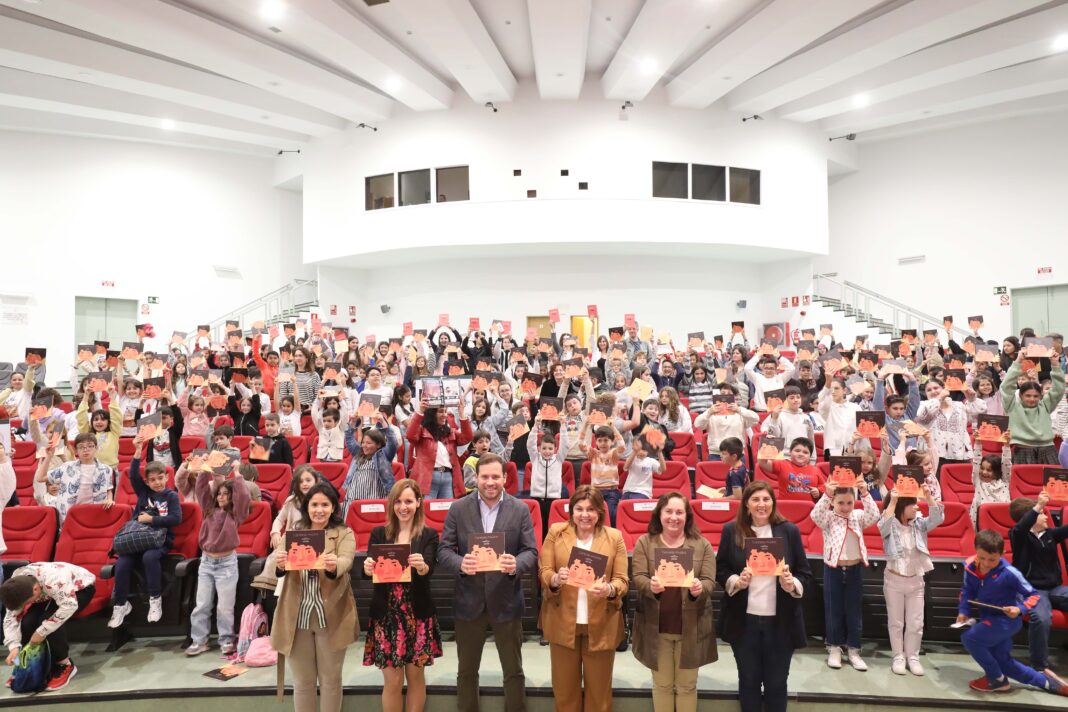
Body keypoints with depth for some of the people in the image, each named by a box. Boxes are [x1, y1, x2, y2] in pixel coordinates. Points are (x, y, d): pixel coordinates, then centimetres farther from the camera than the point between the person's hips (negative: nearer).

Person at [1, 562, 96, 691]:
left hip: (81, 588, -6)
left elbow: (69, 606, -45)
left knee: (50, 621, -28)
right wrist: (14, 646, -26)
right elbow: (11, 618, -14)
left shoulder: (52, 579, -42)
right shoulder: (18, 588, -20)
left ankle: (65, 665, -11)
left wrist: (42, 631, -40)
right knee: (27, 622, -15)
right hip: (51, 593, 7)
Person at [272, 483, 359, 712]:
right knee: (302, 681, 13)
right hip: (296, 616, 2)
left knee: (330, 679, 11)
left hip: (330, 616, -2)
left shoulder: (344, 533, 0)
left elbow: (346, 561, -19)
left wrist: (333, 566, -42)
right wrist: (280, 564, -33)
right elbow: (276, 566, -9)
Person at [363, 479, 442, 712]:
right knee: (392, 680, 5)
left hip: (418, 614, -1)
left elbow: (429, 571, -15)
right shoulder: (378, 534, 3)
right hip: (386, 614, 1)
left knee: (415, 675, 10)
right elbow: (368, 571, -5)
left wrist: (421, 566, -37)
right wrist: (368, 568, -28)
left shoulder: (429, 535, -2)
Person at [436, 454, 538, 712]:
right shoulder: (458, 509, -3)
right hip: (469, 601, 1)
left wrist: (516, 565, -29)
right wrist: (460, 564, -27)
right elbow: (444, 551, -5)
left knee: (514, 671, 13)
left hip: (506, 601, -1)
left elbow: (531, 552, -6)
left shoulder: (521, 510, -4)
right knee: (466, 671, 17)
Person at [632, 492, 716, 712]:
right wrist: (650, 586, -30)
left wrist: (699, 589, -28)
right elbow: (638, 578, -8)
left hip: (691, 627, 0)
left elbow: (710, 582, -5)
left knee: (687, 685, 13)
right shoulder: (644, 543, -1)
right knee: (662, 684, 13)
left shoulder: (702, 544, 0)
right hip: (656, 627, 0)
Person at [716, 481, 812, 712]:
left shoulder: (789, 530, -2)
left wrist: (791, 584, -20)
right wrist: (736, 581, -17)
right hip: (744, 621, 0)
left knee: (777, 683, 13)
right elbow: (720, 571, 2)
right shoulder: (731, 530, -2)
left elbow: (806, 573, 1)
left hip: (780, 622, 0)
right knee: (748, 681, 15)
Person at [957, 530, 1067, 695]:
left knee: (969, 638, -21)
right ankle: (1046, 681, 37)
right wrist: (963, 611, -6)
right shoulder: (971, 567, -11)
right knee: (1003, 662, 16)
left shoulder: (1009, 573, -25)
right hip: (988, 619, 7)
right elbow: (967, 590, 6)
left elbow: (1033, 595, -13)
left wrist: (1019, 609, -31)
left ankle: (997, 680, 0)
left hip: (1006, 619, -7)